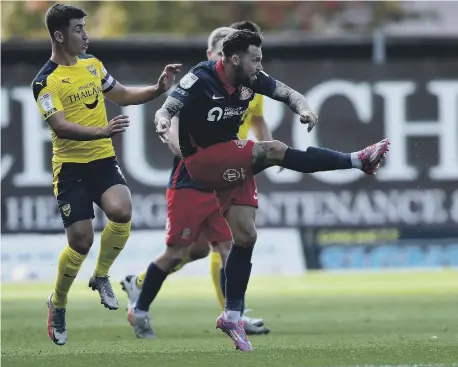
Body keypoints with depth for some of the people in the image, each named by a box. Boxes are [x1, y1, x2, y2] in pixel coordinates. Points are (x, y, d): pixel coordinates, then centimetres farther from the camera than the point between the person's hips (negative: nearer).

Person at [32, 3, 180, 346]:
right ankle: (58, 305, 19)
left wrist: (158, 89, 7)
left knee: (121, 212, -24)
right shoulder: (46, 81, -12)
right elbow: (60, 127, -23)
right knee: (81, 241, -7)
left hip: (103, 158, 4)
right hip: (70, 166, -4)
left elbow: (123, 95, 22)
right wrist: (102, 131, -36)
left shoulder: (92, 64, 8)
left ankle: (101, 277, 2)